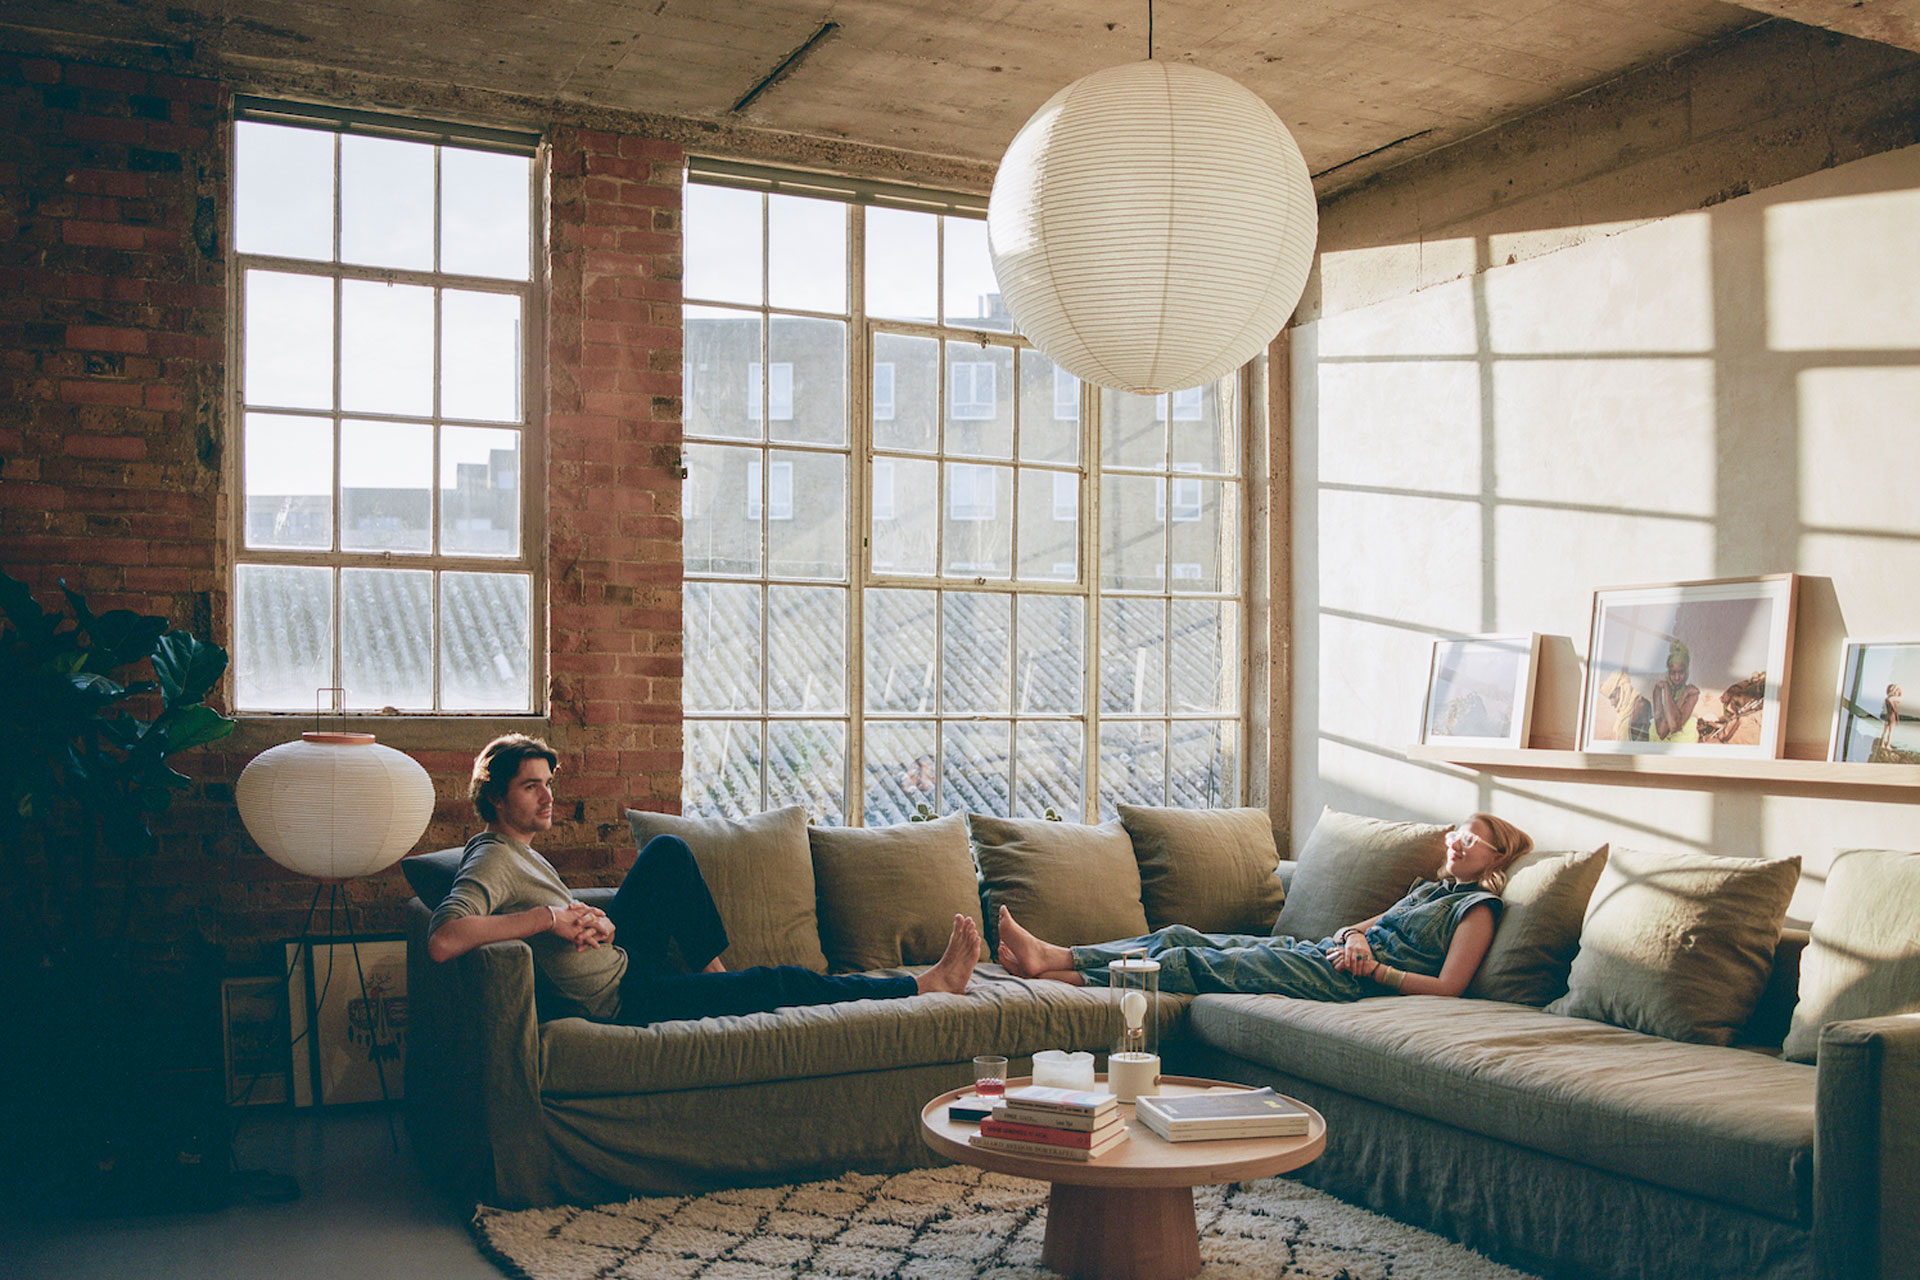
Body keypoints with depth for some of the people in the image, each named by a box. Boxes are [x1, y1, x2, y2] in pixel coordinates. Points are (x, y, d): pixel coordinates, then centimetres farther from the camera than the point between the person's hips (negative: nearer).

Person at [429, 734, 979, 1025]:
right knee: (775, 982, -4)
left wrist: (596, 923, -13)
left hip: (617, 957, 10)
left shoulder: (521, 851, 7)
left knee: (669, 851, 8)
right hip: (621, 997, -10)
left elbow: (572, 918, 11)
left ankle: (709, 966, 13)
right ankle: (927, 985, 8)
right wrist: (547, 915, -35)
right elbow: (442, 941, -41)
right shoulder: (491, 863, -22)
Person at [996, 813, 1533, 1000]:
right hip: (1314, 951, 8)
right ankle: (1054, 957, -16)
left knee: (1193, 963, -18)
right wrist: (1357, 934, 4)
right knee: (1181, 937, -8)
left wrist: (1373, 968, -14)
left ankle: (1054, 977, -19)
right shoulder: (1433, 889, 28)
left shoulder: (1477, 907, 2)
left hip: (1340, 977, -8)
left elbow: (1447, 987, -11)